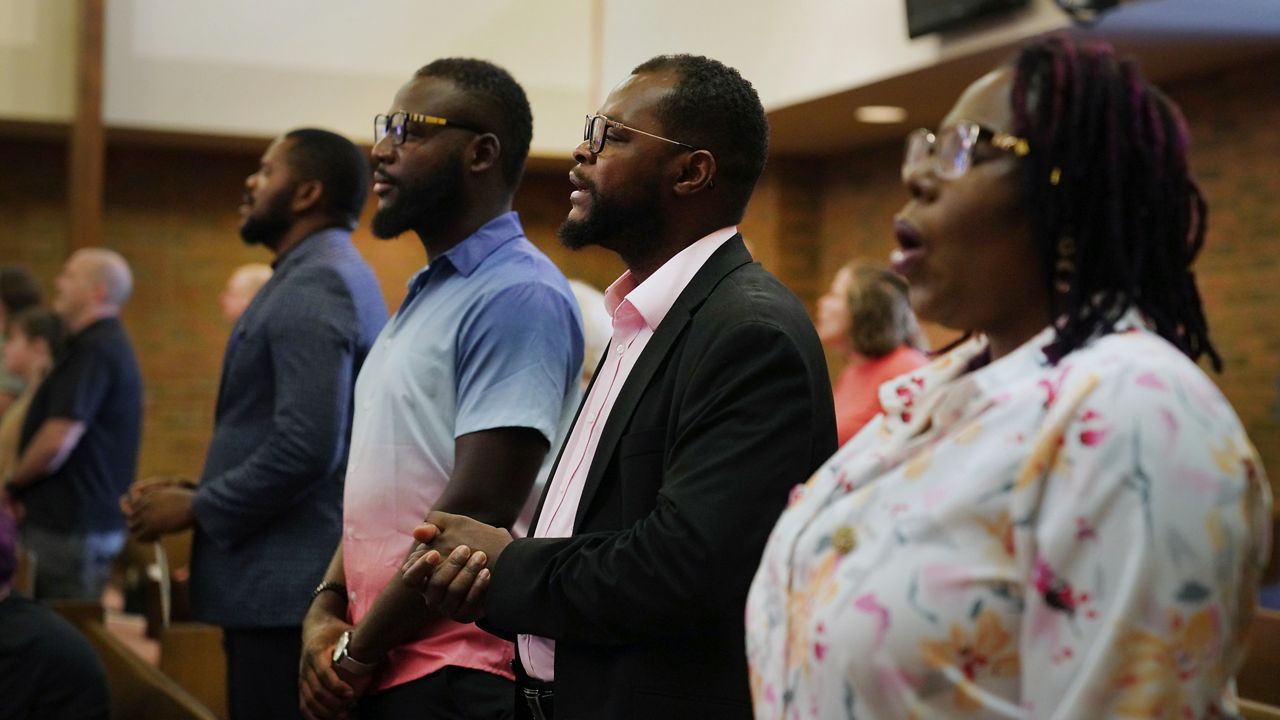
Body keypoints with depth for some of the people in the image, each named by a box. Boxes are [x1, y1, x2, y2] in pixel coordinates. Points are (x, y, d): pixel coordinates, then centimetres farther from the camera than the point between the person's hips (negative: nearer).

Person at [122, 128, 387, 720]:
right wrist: (200, 492, 11)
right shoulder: (336, 275, 17)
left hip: (289, 587, -10)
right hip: (302, 579, 10)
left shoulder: (312, 285, -15)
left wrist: (196, 509, -12)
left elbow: (306, 447, -25)